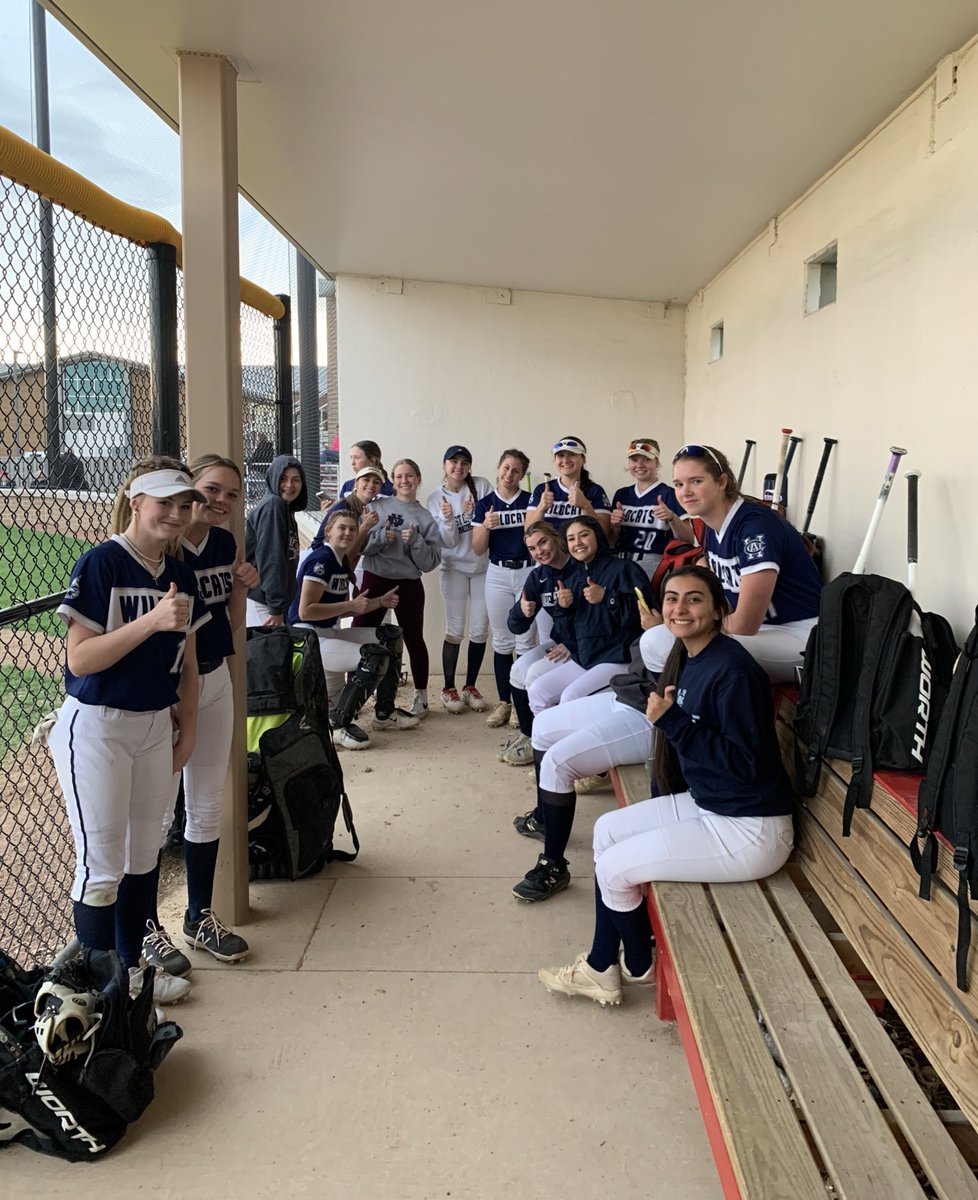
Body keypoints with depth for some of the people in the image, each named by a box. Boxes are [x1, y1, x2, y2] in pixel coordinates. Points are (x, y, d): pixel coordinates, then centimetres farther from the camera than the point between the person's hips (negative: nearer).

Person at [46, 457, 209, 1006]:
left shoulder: (181, 574, 5)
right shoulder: (100, 564, -15)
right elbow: (80, 659, -20)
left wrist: (189, 728, 12)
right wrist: (151, 621, -29)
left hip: (156, 726, 6)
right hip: (97, 729, -6)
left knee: (144, 854, 17)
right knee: (102, 865, 3)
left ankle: (133, 965, 33)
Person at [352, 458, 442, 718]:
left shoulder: (426, 518, 2)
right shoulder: (377, 506, 2)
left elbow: (431, 562, -2)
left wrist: (415, 540, -16)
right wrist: (381, 537, -18)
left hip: (409, 586, 0)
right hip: (375, 580, 0)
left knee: (414, 640, 10)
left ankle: (420, 695, 25)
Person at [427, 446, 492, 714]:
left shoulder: (481, 485, -3)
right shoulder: (436, 498, -3)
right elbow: (447, 542, -6)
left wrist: (473, 513, -21)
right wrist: (447, 519, -24)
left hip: (483, 566, 1)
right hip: (454, 568, -1)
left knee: (480, 630, 6)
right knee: (455, 631, 0)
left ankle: (470, 687, 20)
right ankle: (449, 689, 13)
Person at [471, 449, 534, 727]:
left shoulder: (530, 500, 2)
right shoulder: (485, 504, 5)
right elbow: (478, 549, 2)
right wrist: (486, 526, -15)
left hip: (528, 572, -1)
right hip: (498, 574, 1)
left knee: (525, 641, 0)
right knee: (502, 641, 6)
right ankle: (503, 702, 12)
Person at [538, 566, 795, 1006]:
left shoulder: (731, 669, -24)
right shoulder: (688, 657, 4)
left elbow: (744, 761, -27)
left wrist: (673, 722, -27)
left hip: (748, 829, -10)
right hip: (704, 803, 10)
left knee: (614, 868, -5)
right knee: (607, 830, 11)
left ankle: (639, 965, 24)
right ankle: (601, 967, 19)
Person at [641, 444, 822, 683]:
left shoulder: (756, 526, -22)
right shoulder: (713, 529, 5)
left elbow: (743, 625, -24)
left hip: (800, 634, -8)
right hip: (760, 629, 8)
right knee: (655, 641, -4)